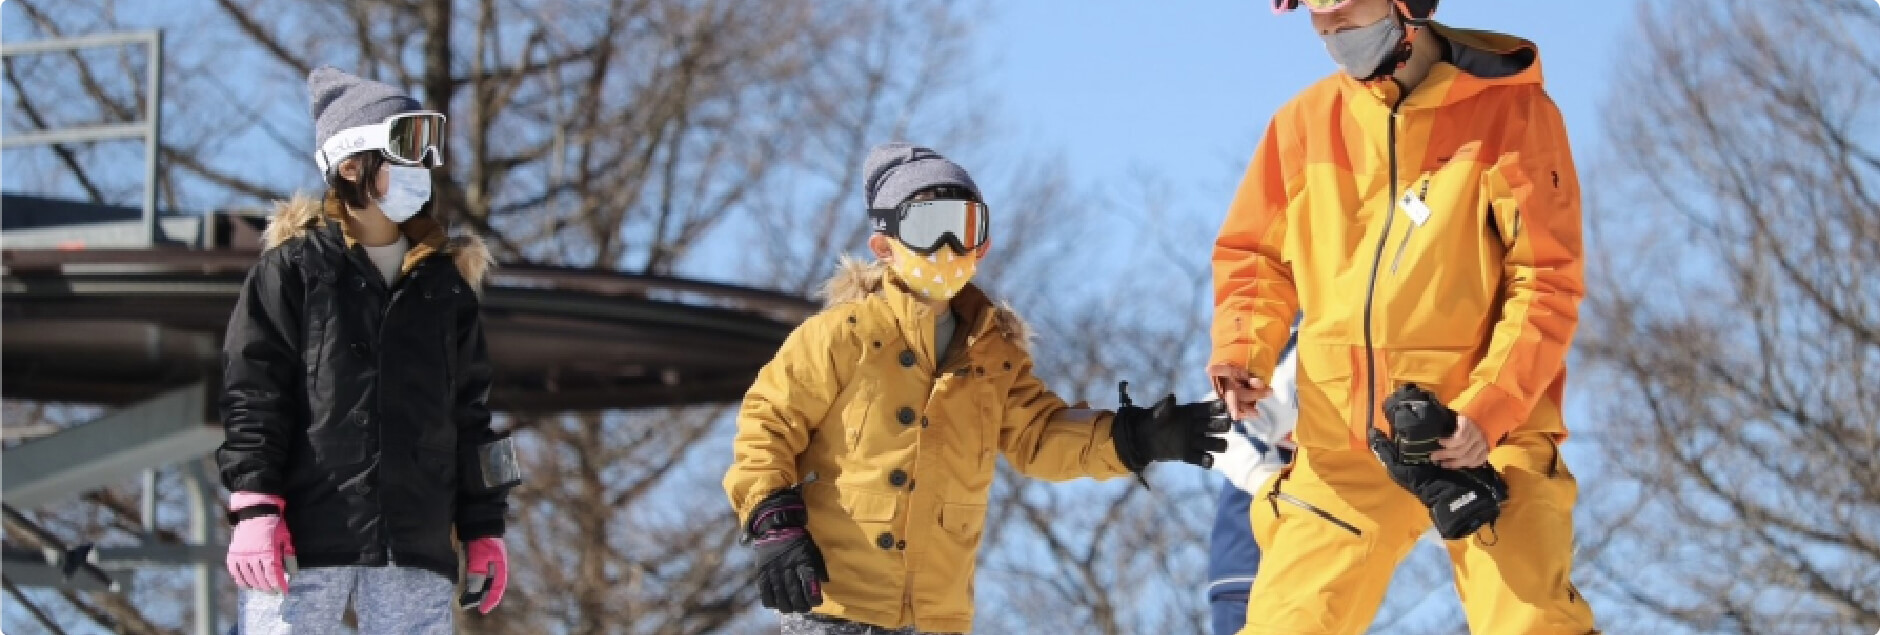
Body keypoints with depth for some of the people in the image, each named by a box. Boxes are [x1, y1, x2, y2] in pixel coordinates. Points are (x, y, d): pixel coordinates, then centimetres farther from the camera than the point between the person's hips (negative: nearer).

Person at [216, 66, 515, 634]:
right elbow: (251, 390, -2)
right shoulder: (293, 267, 4)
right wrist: (253, 505, -13)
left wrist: (484, 529, 13)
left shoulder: (443, 282, 16)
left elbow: (470, 413, 18)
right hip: (304, 540, -4)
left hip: (415, 548, 4)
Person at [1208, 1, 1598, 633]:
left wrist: (1489, 409, -18)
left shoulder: (1511, 111, -6)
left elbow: (1547, 281, -7)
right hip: (1343, 439, 4)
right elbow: (1253, 253, 16)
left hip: (1488, 430, -4)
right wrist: (1242, 350, -4)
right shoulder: (1306, 121, 5)